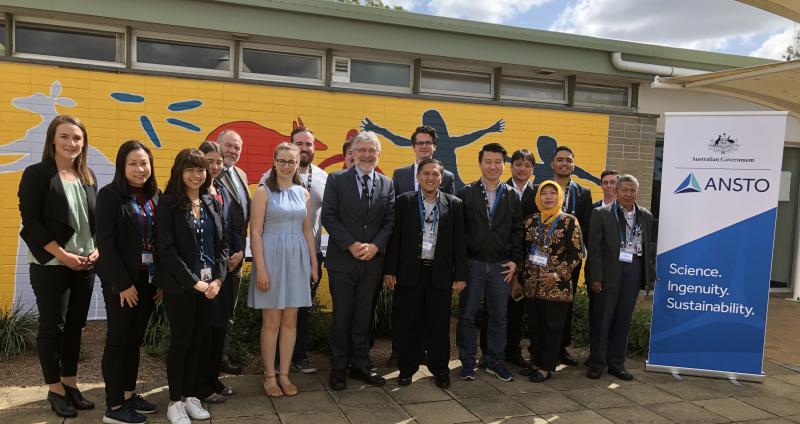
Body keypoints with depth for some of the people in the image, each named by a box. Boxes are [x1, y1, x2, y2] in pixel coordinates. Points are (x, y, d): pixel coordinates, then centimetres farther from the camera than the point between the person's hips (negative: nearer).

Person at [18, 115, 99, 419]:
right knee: (52, 326, 4)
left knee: (75, 325, 12)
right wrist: (62, 255, -16)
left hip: (85, 265, 5)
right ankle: (55, 390, 17)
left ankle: (70, 384, 25)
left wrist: (97, 249, -3)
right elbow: (30, 221, -12)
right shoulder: (37, 174, -7)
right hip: (51, 265, -5)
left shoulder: (88, 176, 9)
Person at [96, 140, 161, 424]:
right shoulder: (110, 195, -10)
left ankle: (129, 395, 26)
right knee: (118, 341, 3)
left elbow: (159, 241, 9)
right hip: (121, 282, -6)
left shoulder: (154, 197, 8)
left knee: (135, 340, 14)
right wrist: (122, 283, -17)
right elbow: (105, 242, -15)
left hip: (148, 280, 6)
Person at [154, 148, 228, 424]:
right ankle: (175, 402, 19)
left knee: (197, 341, 12)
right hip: (180, 286, -4)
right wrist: (194, 281, -17)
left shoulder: (211, 202, 8)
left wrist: (217, 279, -5)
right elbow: (166, 248, -14)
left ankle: (189, 396, 25)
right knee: (181, 341, 4)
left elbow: (222, 243, 8)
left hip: (210, 284, 5)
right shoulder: (168, 204, -8)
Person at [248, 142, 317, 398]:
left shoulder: (303, 193, 9)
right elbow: (255, 232, -8)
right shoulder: (263, 191, -4)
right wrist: (260, 268, -15)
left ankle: (284, 375, 21)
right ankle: (269, 377, 18)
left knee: (290, 321, 9)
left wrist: (314, 264, 11)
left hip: (297, 259, 4)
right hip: (272, 257, -4)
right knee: (271, 322, 4)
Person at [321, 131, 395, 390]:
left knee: (363, 316, 11)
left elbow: (390, 222, 5)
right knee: (342, 316, 5)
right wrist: (351, 245, -15)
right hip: (342, 260, -3)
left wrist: (376, 245, -11)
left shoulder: (387, 184, 9)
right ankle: (338, 368, 18)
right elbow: (329, 216, -7)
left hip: (372, 260, 3)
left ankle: (359, 365, 22)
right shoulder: (337, 180, -1)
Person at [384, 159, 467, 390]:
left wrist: (460, 275, 0)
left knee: (440, 324, 7)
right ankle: (407, 368, 22)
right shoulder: (404, 201, 2)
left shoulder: (454, 204, 4)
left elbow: (459, 241, 4)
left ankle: (440, 369, 22)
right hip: (410, 272, 0)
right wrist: (390, 270, -3)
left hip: (440, 273, 1)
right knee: (407, 323, 7)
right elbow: (395, 237, 1)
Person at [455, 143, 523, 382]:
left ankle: (495, 362, 24)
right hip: (472, 264, -2)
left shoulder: (511, 196, 6)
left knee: (499, 317, 10)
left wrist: (515, 260, 1)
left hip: (501, 266, 2)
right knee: (467, 315, 5)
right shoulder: (466, 193, -1)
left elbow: (517, 230, 8)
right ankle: (467, 362, 19)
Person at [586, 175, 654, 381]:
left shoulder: (646, 216, 10)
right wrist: (595, 277, -10)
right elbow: (594, 248, -5)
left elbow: (648, 246, 12)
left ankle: (617, 363, 21)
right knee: (602, 319, 2)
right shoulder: (601, 214, -2)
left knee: (623, 319, 10)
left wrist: (649, 273, 6)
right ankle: (597, 363, 14)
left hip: (634, 272, 4)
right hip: (608, 272, -3)